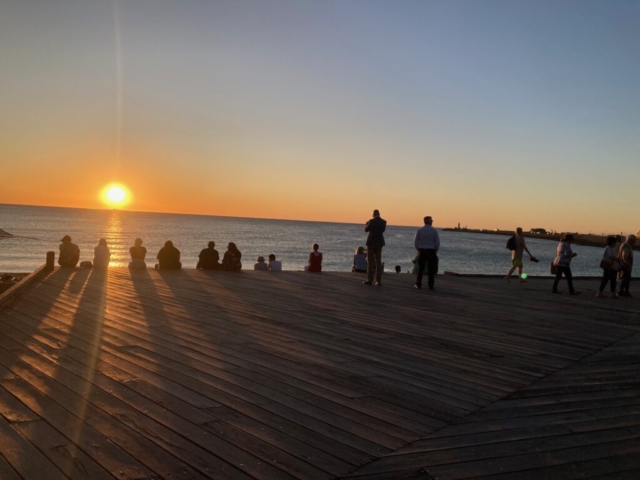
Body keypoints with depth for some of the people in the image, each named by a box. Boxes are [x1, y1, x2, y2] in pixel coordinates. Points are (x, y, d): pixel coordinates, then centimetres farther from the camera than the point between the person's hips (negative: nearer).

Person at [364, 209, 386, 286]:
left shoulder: (371, 221, -12)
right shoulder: (383, 222, 1)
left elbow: (366, 230, 1)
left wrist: (367, 223, 19)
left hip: (371, 242, -4)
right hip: (379, 242, 4)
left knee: (370, 261, 0)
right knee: (378, 261, 8)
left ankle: (370, 280, -2)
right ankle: (378, 281, 5)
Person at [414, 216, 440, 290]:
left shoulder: (420, 230, -2)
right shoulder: (434, 231, -6)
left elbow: (416, 242, 1)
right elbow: (437, 242, -5)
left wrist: (418, 250, 13)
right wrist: (435, 251, 8)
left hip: (422, 251, 1)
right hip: (431, 251, -1)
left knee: (420, 268, 7)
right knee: (431, 269, 4)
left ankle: (418, 285, 7)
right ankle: (430, 285, 5)